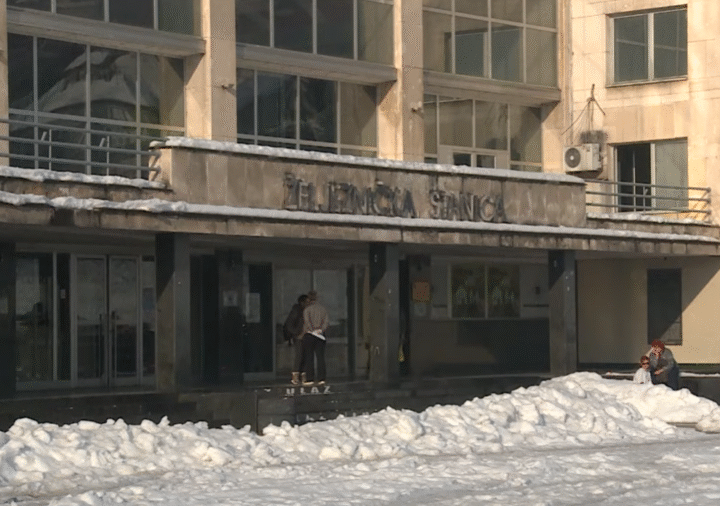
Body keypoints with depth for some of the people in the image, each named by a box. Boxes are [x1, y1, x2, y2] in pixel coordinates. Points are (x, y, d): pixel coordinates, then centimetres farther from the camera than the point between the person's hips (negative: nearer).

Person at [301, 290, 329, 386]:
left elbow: (307, 322, -15)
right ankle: (321, 378, -2)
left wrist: (313, 330, -13)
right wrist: (321, 329, -8)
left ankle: (309, 378, -3)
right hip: (321, 336, 4)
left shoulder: (307, 310, -4)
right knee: (320, 357, 3)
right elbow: (326, 322, 1)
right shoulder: (323, 309, 11)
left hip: (309, 335, -4)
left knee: (309, 357, 0)